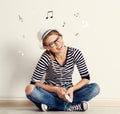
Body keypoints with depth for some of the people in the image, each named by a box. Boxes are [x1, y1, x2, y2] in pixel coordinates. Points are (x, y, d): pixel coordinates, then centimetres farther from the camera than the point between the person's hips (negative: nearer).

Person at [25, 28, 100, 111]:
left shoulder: (75, 53, -12)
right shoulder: (46, 58, -17)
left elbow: (86, 78, -7)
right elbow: (34, 83, -16)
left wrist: (72, 89, -24)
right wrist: (56, 89, -26)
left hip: (68, 93, 2)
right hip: (51, 93, -2)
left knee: (95, 88, -22)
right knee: (30, 89, -32)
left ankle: (51, 106, -22)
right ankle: (70, 107, -24)